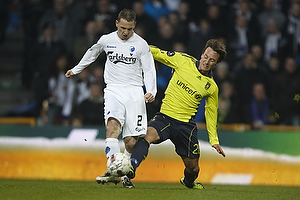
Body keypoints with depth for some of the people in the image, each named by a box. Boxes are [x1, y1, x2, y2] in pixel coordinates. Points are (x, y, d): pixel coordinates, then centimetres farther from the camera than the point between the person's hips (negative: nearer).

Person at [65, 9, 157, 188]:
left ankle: (126, 174, 16)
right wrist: (76, 70, 38)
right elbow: (92, 54, 27)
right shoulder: (106, 40, 7)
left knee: (131, 141, -5)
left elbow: (149, 70, 5)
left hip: (134, 91, 0)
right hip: (114, 90, 0)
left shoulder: (141, 44, 2)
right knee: (112, 124, -27)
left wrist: (151, 92, -11)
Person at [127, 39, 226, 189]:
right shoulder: (183, 61, 0)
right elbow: (157, 53, 6)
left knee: (193, 168, 7)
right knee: (148, 134, -35)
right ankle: (131, 167, -52)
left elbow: (211, 113, 15)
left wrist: (214, 140, 12)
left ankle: (188, 182, 43)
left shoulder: (212, 87, 5)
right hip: (164, 117, -2)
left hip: (186, 125, 2)